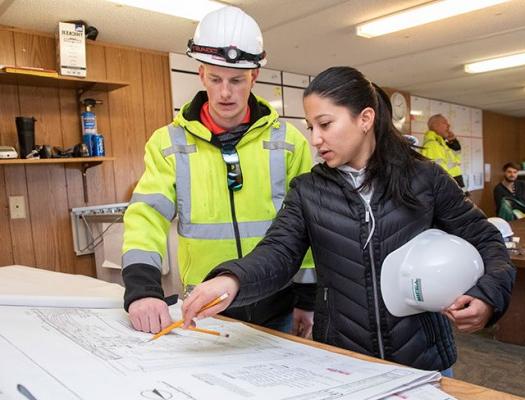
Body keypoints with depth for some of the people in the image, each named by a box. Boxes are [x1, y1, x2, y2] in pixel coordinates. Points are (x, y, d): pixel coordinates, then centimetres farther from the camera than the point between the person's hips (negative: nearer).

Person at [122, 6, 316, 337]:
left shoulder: (288, 141, -2)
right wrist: (142, 288, -28)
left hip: (277, 308, 1)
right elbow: (147, 216, -12)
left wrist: (308, 298, 1)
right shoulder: (169, 142, -3)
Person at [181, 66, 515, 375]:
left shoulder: (425, 178, -3)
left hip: (422, 361, 0)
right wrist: (231, 279, -33)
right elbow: (278, 253, -13)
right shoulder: (307, 191, 0)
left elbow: (485, 241, 4)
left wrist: (487, 296, -15)